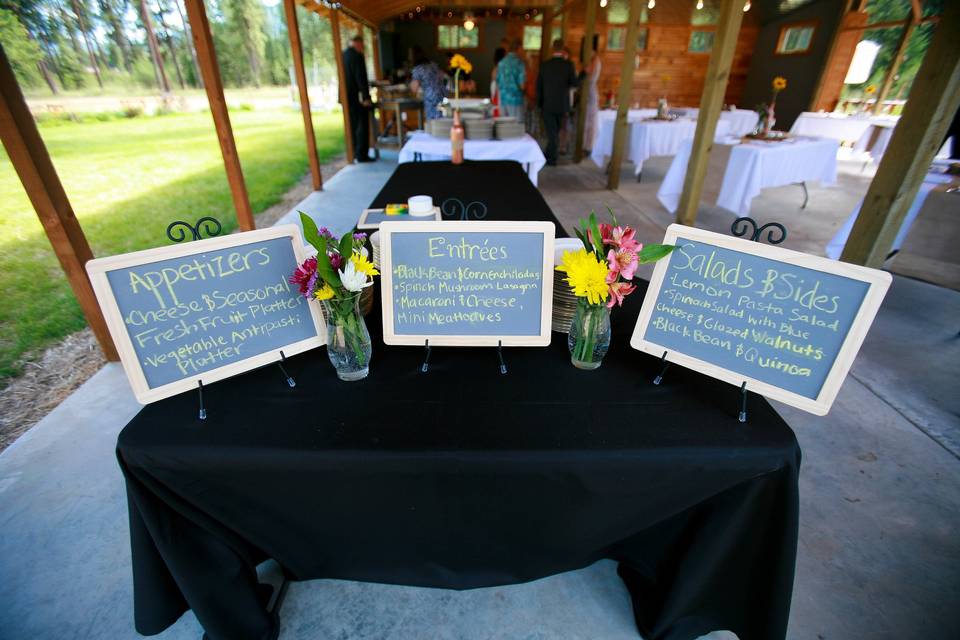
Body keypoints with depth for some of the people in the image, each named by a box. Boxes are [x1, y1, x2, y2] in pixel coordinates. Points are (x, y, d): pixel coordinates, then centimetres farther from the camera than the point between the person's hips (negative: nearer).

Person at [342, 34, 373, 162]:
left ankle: (354, 153, 19)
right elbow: (361, 78, -18)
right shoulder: (357, 56, -13)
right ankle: (362, 155, -5)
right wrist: (366, 97, -17)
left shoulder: (343, 54, 13)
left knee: (352, 126, 14)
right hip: (357, 97, -8)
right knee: (362, 126, -4)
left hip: (346, 97, 8)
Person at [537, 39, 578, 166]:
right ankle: (549, 154, 27)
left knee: (551, 132, 4)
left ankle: (551, 158, 5)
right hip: (562, 104, 1)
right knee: (555, 131, 16)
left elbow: (538, 85, -1)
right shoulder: (568, 64, -8)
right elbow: (574, 83, -4)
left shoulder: (545, 64, -4)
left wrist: (539, 103, 8)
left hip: (547, 104, -1)